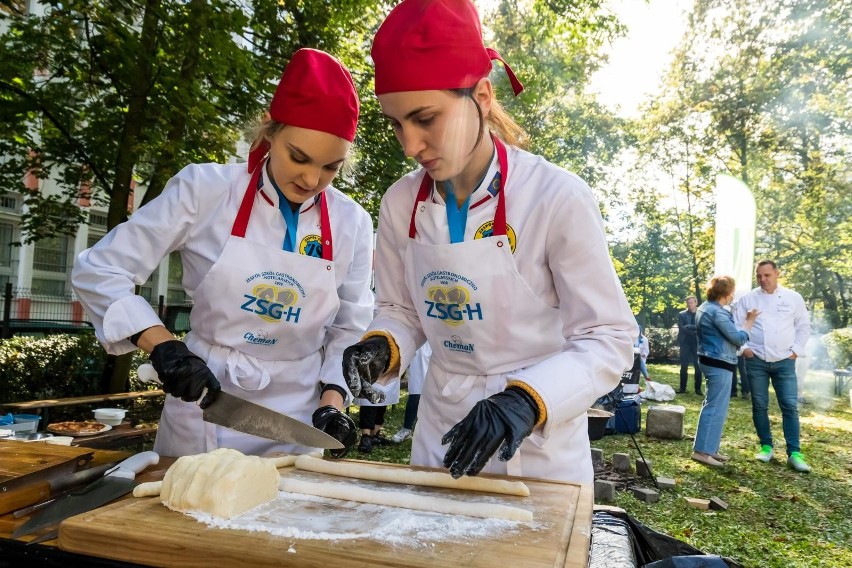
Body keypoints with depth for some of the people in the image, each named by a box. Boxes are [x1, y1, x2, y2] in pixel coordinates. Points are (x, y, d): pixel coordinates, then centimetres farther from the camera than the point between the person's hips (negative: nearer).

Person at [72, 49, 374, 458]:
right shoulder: (206, 190, -12)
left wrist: (332, 401, -10)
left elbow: (348, 329, 3)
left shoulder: (352, 225, -6)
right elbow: (98, 273, -6)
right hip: (202, 414, -1)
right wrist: (163, 346, -18)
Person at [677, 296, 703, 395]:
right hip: (685, 342, 1)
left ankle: (698, 388, 8)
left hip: (697, 343, 0)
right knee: (684, 366, 2)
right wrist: (694, 331, -12)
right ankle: (682, 387, 9)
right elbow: (681, 328, -4)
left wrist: (688, 327, -14)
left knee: (698, 366, 0)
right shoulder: (681, 314, 7)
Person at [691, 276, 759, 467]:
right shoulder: (717, 312, -18)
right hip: (719, 364, -11)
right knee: (716, 408, -7)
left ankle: (708, 448, 20)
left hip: (710, 361, 11)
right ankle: (703, 450, -5)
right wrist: (749, 321, -3)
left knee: (712, 406, 15)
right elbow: (739, 338, -16)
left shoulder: (705, 308, 14)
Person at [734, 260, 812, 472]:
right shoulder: (748, 299, 1)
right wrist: (743, 348, -7)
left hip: (785, 361, 0)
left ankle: (794, 453, 3)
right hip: (756, 361, 0)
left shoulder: (793, 298, 3)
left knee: (790, 406, -2)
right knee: (759, 406, 7)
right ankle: (766, 446, 20)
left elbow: (803, 326, 8)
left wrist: (796, 350, -1)